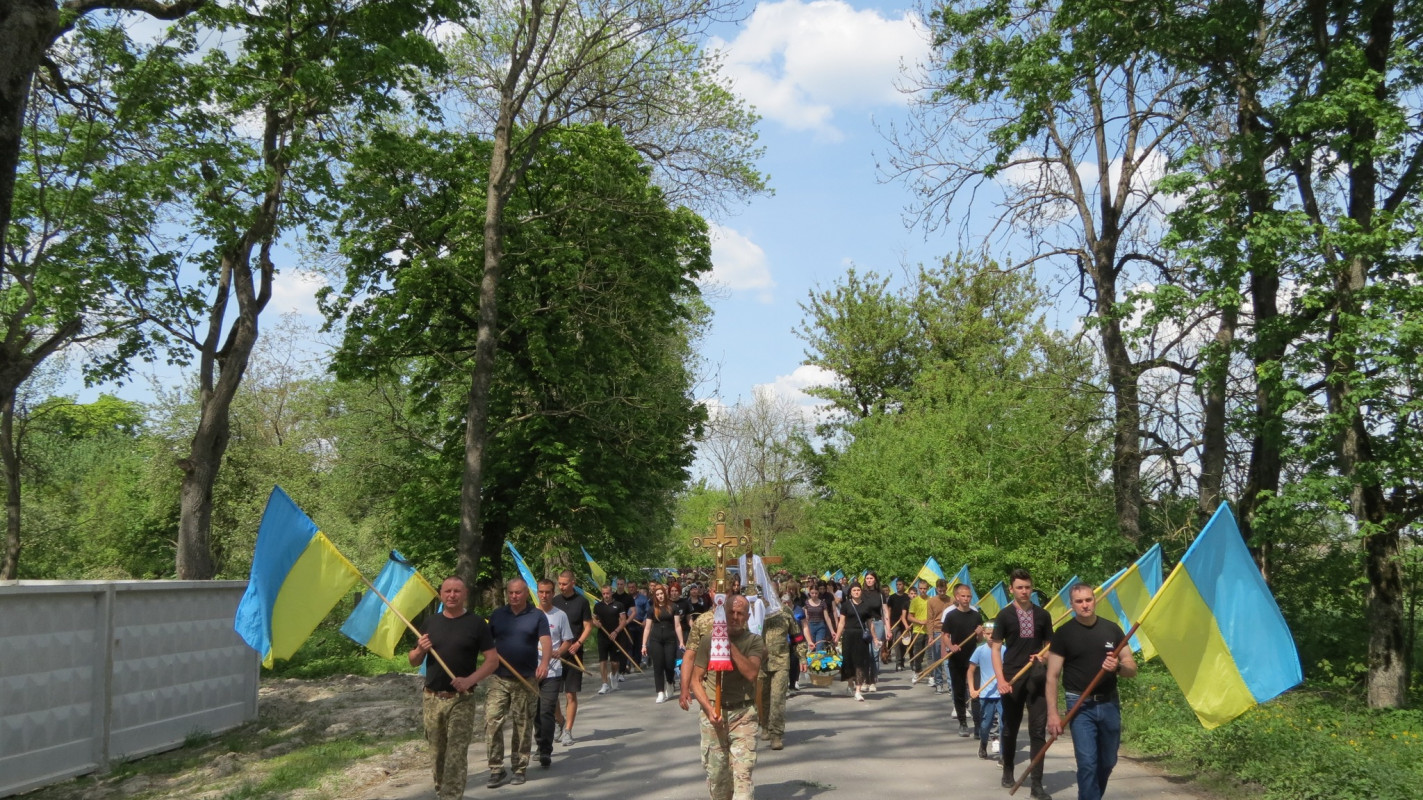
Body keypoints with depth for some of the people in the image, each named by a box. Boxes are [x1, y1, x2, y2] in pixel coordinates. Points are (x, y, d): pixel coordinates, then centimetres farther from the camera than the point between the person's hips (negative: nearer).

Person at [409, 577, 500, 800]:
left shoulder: (476, 624, -3)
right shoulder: (430, 622, 8)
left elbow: (493, 659, -6)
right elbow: (413, 661, 13)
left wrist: (470, 680, -20)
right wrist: (420, 650, -10)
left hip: (461, 700, -4)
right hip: (432, 698, 4)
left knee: (456, 756, -7)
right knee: (437, 753, 14)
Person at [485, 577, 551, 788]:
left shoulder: (537, 616, -1)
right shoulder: (497, 615, 8)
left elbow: (546, 642, -12)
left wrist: (544, 663, -29)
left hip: (526, 680, -2)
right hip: (499, 679, 2)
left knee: (522, 726, 6)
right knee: (492, 721, -7)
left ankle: (520, 768, 18)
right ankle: (496, 769, 2)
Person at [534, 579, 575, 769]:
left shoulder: (560, 615, 0)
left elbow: (567, 641, 3)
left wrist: (558, 652, -15)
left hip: (552, 671, -3)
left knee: (547, 712, -10)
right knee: (535, 711, 14)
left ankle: (545, 752, -8)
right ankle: (541, 744, 31)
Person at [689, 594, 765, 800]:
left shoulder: (754, 641, 0)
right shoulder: (708, 640, 2)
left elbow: (751, 673, -16)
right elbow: (696, 680, 3)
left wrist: (730, 644, -16)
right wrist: (709, 708, -10)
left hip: (743, 713, -1)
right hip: (713, 713, 1)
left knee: (743, 772, -11)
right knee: (715, 771, 8)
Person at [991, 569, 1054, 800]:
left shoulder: (1043, 615, 4)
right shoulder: (1004, 615, -1)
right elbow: (995, 648, -3)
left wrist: (1044, 656, -10)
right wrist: (1000, 679, -15)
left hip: (1036, 679, 1)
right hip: (1012, 678, -1)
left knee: (1038, 730, -4)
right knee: (1010, 727, 13)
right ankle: (1008, 770, 33)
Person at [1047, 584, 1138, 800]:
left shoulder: (1112, 629, 3)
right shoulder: (1063, 633, -6)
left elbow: (1132, 670, 6)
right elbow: (1052, 676, -5)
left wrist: (1118, 667, -18)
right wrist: (1052, 713, -11)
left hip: (1109, 704, 4)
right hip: (1080, 705, -4)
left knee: (1108, 762, 14)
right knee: (1087, 763, -10)